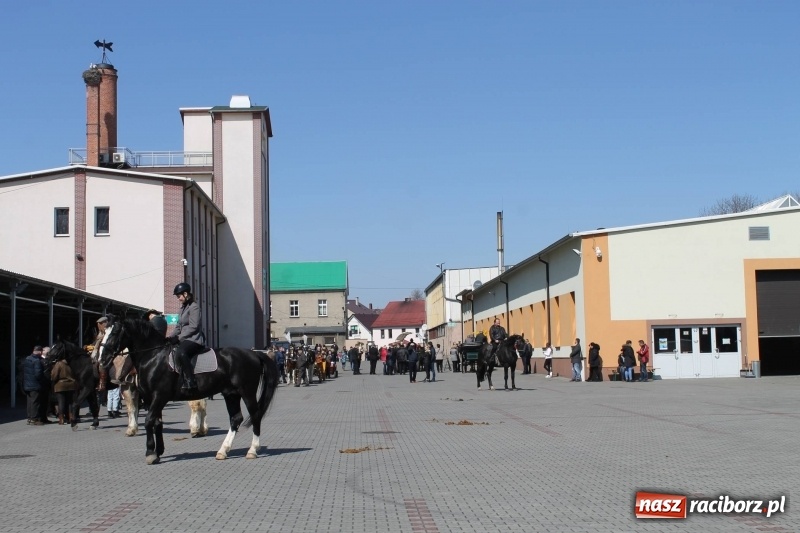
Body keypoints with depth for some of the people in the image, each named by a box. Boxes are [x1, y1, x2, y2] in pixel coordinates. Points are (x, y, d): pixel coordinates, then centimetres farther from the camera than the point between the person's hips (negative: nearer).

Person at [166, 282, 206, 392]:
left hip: (194, 339, -11)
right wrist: (171, 337, 6)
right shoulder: (183, 307, 21)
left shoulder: (194, 307, -8)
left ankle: (190, 382, -38)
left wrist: (179, 338, -16)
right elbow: (179, 326, 22)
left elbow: (193, 326, -16)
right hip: (185, 339, 11)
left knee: (180, 352, -37)